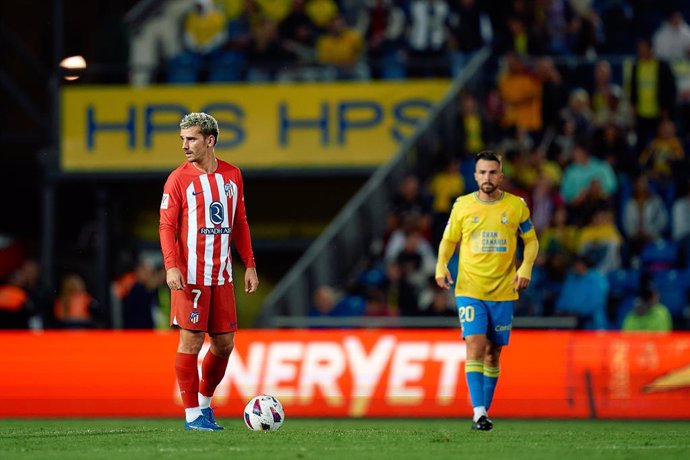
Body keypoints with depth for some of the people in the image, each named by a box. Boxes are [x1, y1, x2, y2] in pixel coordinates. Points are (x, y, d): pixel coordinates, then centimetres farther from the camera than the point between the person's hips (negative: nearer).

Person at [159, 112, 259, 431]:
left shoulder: (232, 175, 9)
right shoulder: (178, 179, -4)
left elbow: (240, 223, 16)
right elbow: (167, 226, -8)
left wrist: (249, 265, 10)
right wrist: (171, 267, -21)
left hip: (221, 275, 5)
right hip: (190, 275, -5)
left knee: (224, 343, 8)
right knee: (191, 341, -5)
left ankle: (205, 402, 26)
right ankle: (192, 415, 1)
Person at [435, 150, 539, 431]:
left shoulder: (516, 206, 2)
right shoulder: (462, 206, 2)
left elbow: (531, 241, 11)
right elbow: (448, 240, 12)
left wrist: (525, 268, -6)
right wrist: (441, 265, -7)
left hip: (503, 292, 1)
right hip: (469, 290, -1)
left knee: (493, 353, 7)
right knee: (475, 347, -16)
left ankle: (484, 412, 19)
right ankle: (478, 412, -20)